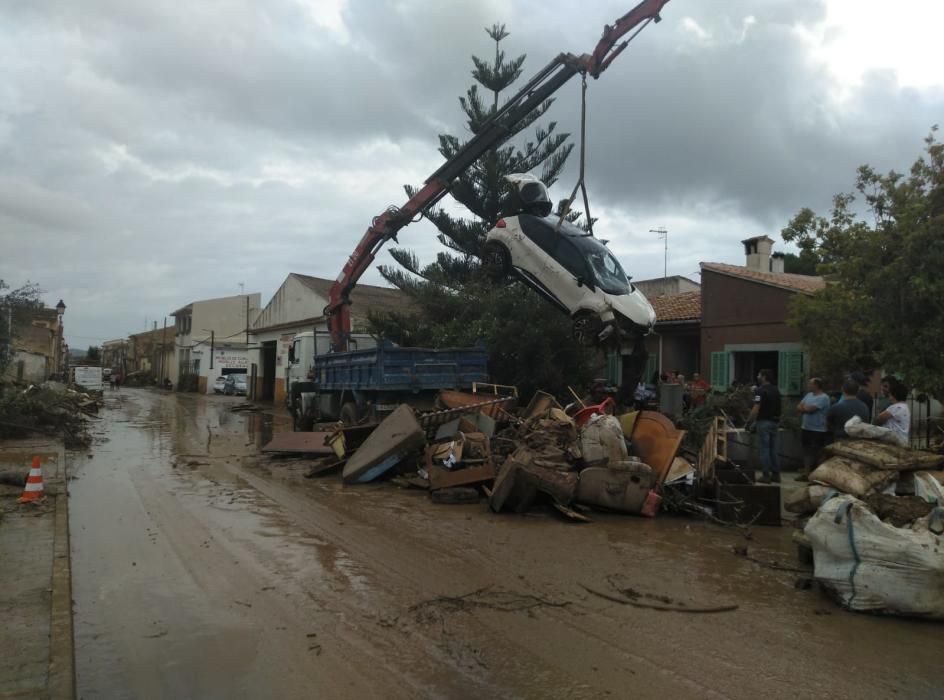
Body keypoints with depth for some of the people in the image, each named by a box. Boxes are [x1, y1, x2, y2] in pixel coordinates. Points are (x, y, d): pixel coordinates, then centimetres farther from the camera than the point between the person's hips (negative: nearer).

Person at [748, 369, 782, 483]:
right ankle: (776, 474, 16)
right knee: (773, 449, 13)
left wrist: (749, 421, -14)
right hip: (775, 421, 8)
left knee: (764, 449, -2)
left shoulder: (761, 390, -14)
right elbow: (778, 408, 15)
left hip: (764, 422, -8)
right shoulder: (776, 390, 12)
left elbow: (756, 408, -20)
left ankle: (766, 475, 0)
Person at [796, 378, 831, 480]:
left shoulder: (823, 398, -15)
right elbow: (799, 407, 9)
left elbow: (809, 409, -22)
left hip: (818, 431, -8)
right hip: (806, 429, 8)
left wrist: (803, 407, -2)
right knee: (807, 452, 14)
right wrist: (806, 408, -10)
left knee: (818, 454, -1)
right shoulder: (809, 395, 13)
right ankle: (805, 473, 21)